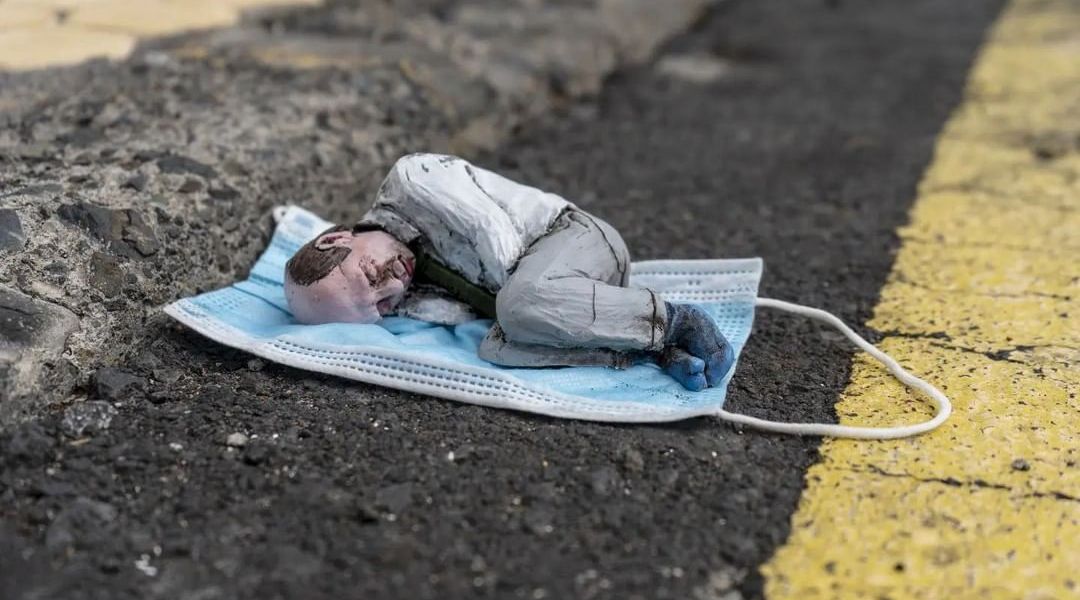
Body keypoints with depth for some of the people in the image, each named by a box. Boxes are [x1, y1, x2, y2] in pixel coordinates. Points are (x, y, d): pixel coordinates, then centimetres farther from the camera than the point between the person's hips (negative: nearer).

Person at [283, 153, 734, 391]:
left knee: (521, 302, -36)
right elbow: (467, 307, -3)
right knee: (494, 348, -24)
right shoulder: (400, 289, 6)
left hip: (572, 235, -6)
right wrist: (405, 303, -17)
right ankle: (657, 351, -22)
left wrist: (506, 300, -5)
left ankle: (673, 321, -21)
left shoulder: (410, 180, -14)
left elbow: (500, 240, -16)